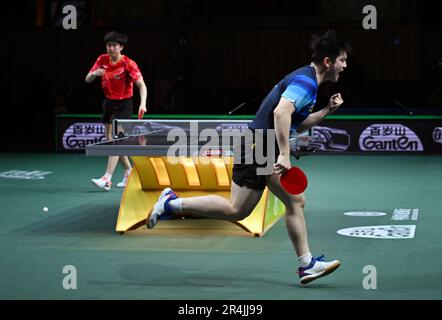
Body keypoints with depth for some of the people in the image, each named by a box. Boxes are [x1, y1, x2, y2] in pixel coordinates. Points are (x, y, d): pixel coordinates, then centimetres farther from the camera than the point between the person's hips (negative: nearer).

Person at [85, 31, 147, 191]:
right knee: (110, 141, 11)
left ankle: (107, 179, -21)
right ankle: (129, 171, 27)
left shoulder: (128, 64, -17)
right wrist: (94, 73, -22)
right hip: (108, 102, 7)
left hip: (123, 104, -7)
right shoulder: (103, 60, 0)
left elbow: (141, 84, -24)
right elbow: (87, 80, 2)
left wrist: (142, 103, -40)